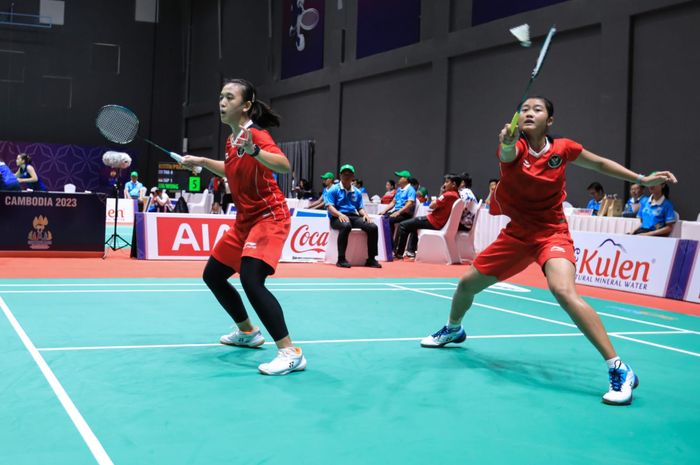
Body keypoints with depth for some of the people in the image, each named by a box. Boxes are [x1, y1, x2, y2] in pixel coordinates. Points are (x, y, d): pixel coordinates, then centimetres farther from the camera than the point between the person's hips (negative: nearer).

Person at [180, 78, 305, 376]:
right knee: (212, 275, 16)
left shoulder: (256, 135, -18)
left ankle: (291, 354, -22)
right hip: (244, 221, 10)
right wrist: (202, 162, 23)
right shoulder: (231, 141, 7)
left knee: (251, 280, -27)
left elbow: (284, 166, -37)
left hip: (269, 217, -10)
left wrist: (254, 151, -51)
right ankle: (248, 332, 35)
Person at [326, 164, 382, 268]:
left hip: (354, 217, 5)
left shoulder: (357, 192, 21)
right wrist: (340, 214, -24)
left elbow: (360, 208, 19)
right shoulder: (334, 190, 6)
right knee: (346, 226, -41)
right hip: (338, 217, -5)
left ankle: (371, 259, -14)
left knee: (373, 227, -20)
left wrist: (365, 215, -5)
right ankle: (341, 259, -36)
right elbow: (330, 207, -5)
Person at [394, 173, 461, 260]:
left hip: (434, 222, -10)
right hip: (442, 223, 10)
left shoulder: (448, 195, -22)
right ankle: (411, 251, 26)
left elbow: (432, 206, -19)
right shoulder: (456, 196, 6)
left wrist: (441, 193, -8)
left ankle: (398, 253, 6)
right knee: (413, 224, 34)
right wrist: (443, 193, 4)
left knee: (403, 225, -2)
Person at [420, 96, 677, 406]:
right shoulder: (513, 148, -12)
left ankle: (619, 371, -25)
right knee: (467, 284, 11)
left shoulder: (563, 148, -9)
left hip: (552, 232, -3)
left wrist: (642, 179, 3)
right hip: (516, 233, 3)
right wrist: (508, 143, -63)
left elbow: (600, 163, 10)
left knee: (564, 292, -30)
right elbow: (507, 154, -39)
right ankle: (454, 330, 46)